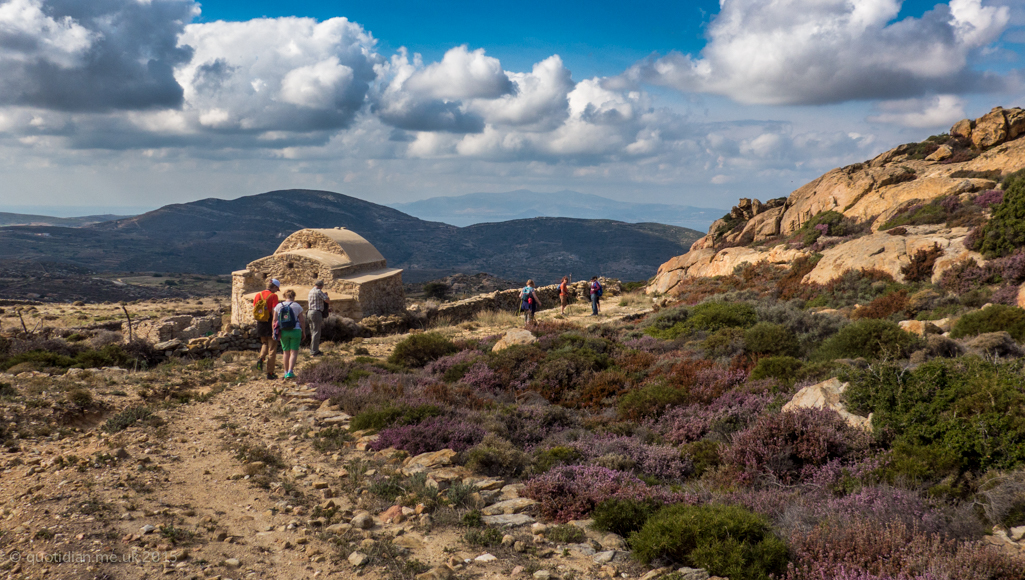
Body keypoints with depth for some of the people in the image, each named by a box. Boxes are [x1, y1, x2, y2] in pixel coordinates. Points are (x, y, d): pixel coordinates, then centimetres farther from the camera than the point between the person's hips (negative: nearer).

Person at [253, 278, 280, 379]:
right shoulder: (273, 296, -11)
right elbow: (274, 312, -15)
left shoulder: (258, 295, 6)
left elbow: (253, 311, 8)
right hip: (270, 324, -5)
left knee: (264, 343, 26)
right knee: (272, 349, 4)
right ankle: (270, 372, 6)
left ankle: (261, 358, -4)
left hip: (260, 324, 5)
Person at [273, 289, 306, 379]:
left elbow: (275, 320, 0)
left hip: (283, 332, 3)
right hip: (295, 331, -3)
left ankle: (286, 372, 16)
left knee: (286, 352, 13)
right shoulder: (297, 306, -3)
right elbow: (302, 321, 0)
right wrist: (303, 332, 11)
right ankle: (290, 372, -13)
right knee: (294, 352, 0)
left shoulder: (278, 306, 2)